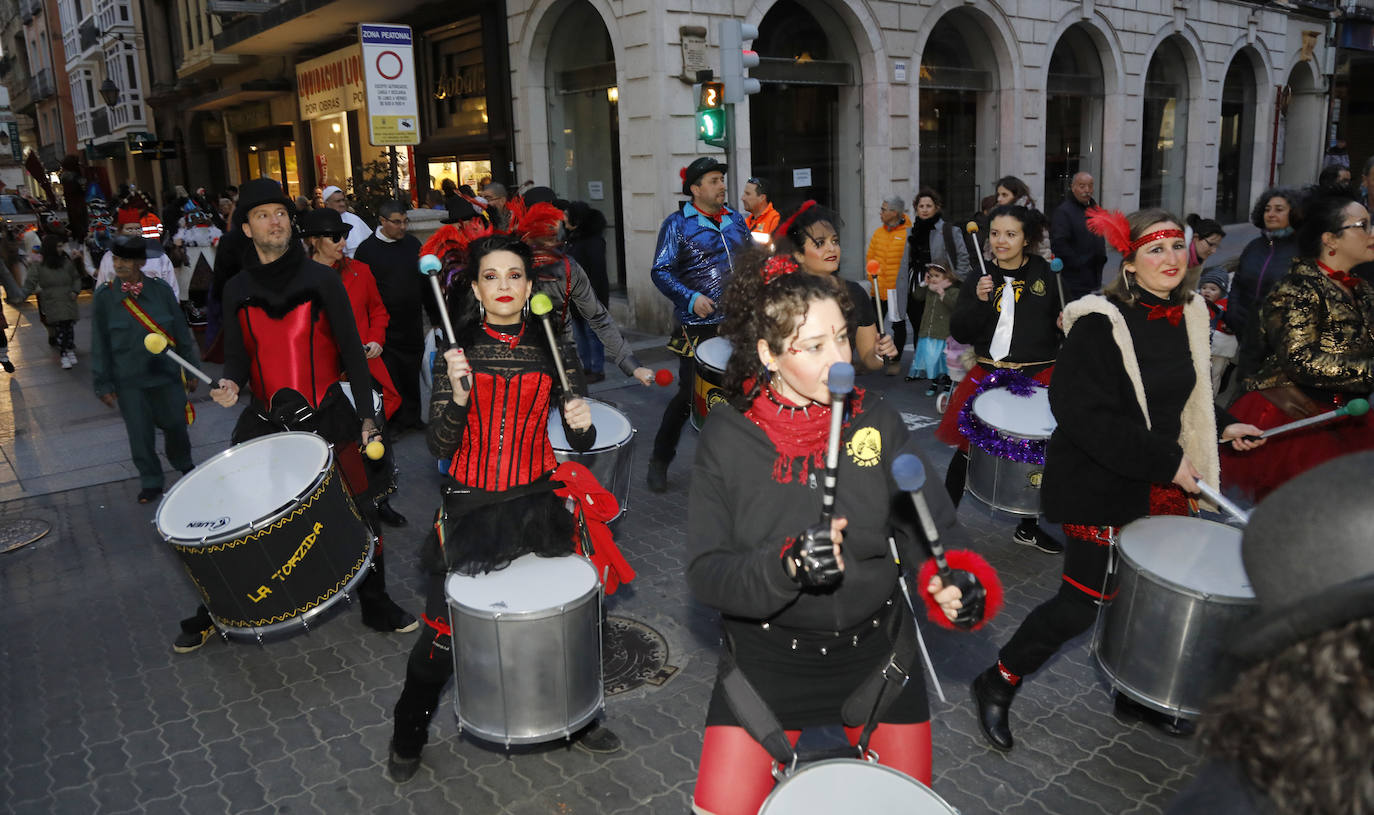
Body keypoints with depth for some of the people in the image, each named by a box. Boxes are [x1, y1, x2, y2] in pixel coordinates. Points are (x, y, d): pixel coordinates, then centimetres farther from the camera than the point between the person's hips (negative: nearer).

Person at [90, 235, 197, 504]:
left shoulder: (161, 290, -5)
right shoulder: (104, 296, -5)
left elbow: (181, 332, 2)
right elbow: (100, 344, 0)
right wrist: (103, 384, 0)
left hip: (167, 373, 0)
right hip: (129, 382, 0)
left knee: (175, 425, 13)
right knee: (140, 434, 6)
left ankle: (184, 465, 41)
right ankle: (150, 482, 24)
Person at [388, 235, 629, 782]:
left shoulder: (550, 351, 0)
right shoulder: (457, 351, -6)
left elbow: (581, 443, 2)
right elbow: (439, 446, -10)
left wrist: (581, 421, -20)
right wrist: (458, 396, -27)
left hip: (537, 501, 2)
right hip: (471, 505, -1)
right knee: (443, 630, 3)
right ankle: (408, 736, 31)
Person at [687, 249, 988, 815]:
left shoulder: (876, 420, -6)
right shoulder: (729, 436, -13)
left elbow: (928, 523, -4)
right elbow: (706, 573, -15)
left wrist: (953, 577, -24)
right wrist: (786, 565, -32)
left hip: (876, 646, 2)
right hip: (766, 653, -2)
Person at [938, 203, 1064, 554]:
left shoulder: (1046, 273, 2)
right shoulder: (979, 278, 3)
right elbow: (959, 332, -3)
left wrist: (1064, 322, -11)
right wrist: (978, 301, -18)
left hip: (1039, 375, 1)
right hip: (989, 375, 0)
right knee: (968, 447, 3)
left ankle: (1028, 527, 30)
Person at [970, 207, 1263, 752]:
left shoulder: (1187, 314, 7)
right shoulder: (1099, 324, -19)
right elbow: (1088, 414, -25)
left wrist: (1221, 426, 13)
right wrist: (1163, 461, -23)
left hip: (1162, 485, 8)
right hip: (1101, 487, -8)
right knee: (1085, 602, -3)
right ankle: (998, 683, 16)